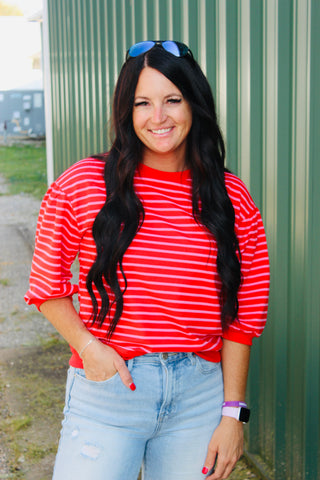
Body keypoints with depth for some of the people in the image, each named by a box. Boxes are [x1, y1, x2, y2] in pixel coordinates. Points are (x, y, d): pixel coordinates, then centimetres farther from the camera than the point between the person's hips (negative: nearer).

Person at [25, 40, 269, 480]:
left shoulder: (231, 197, 1)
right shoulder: (83, 184, -5)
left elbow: (242, 317, 2)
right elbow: (47, 287, 3)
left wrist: (232, 414, 0)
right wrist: (87, 345, -12)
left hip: (200, 395, 2)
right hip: (107, 388, -1)